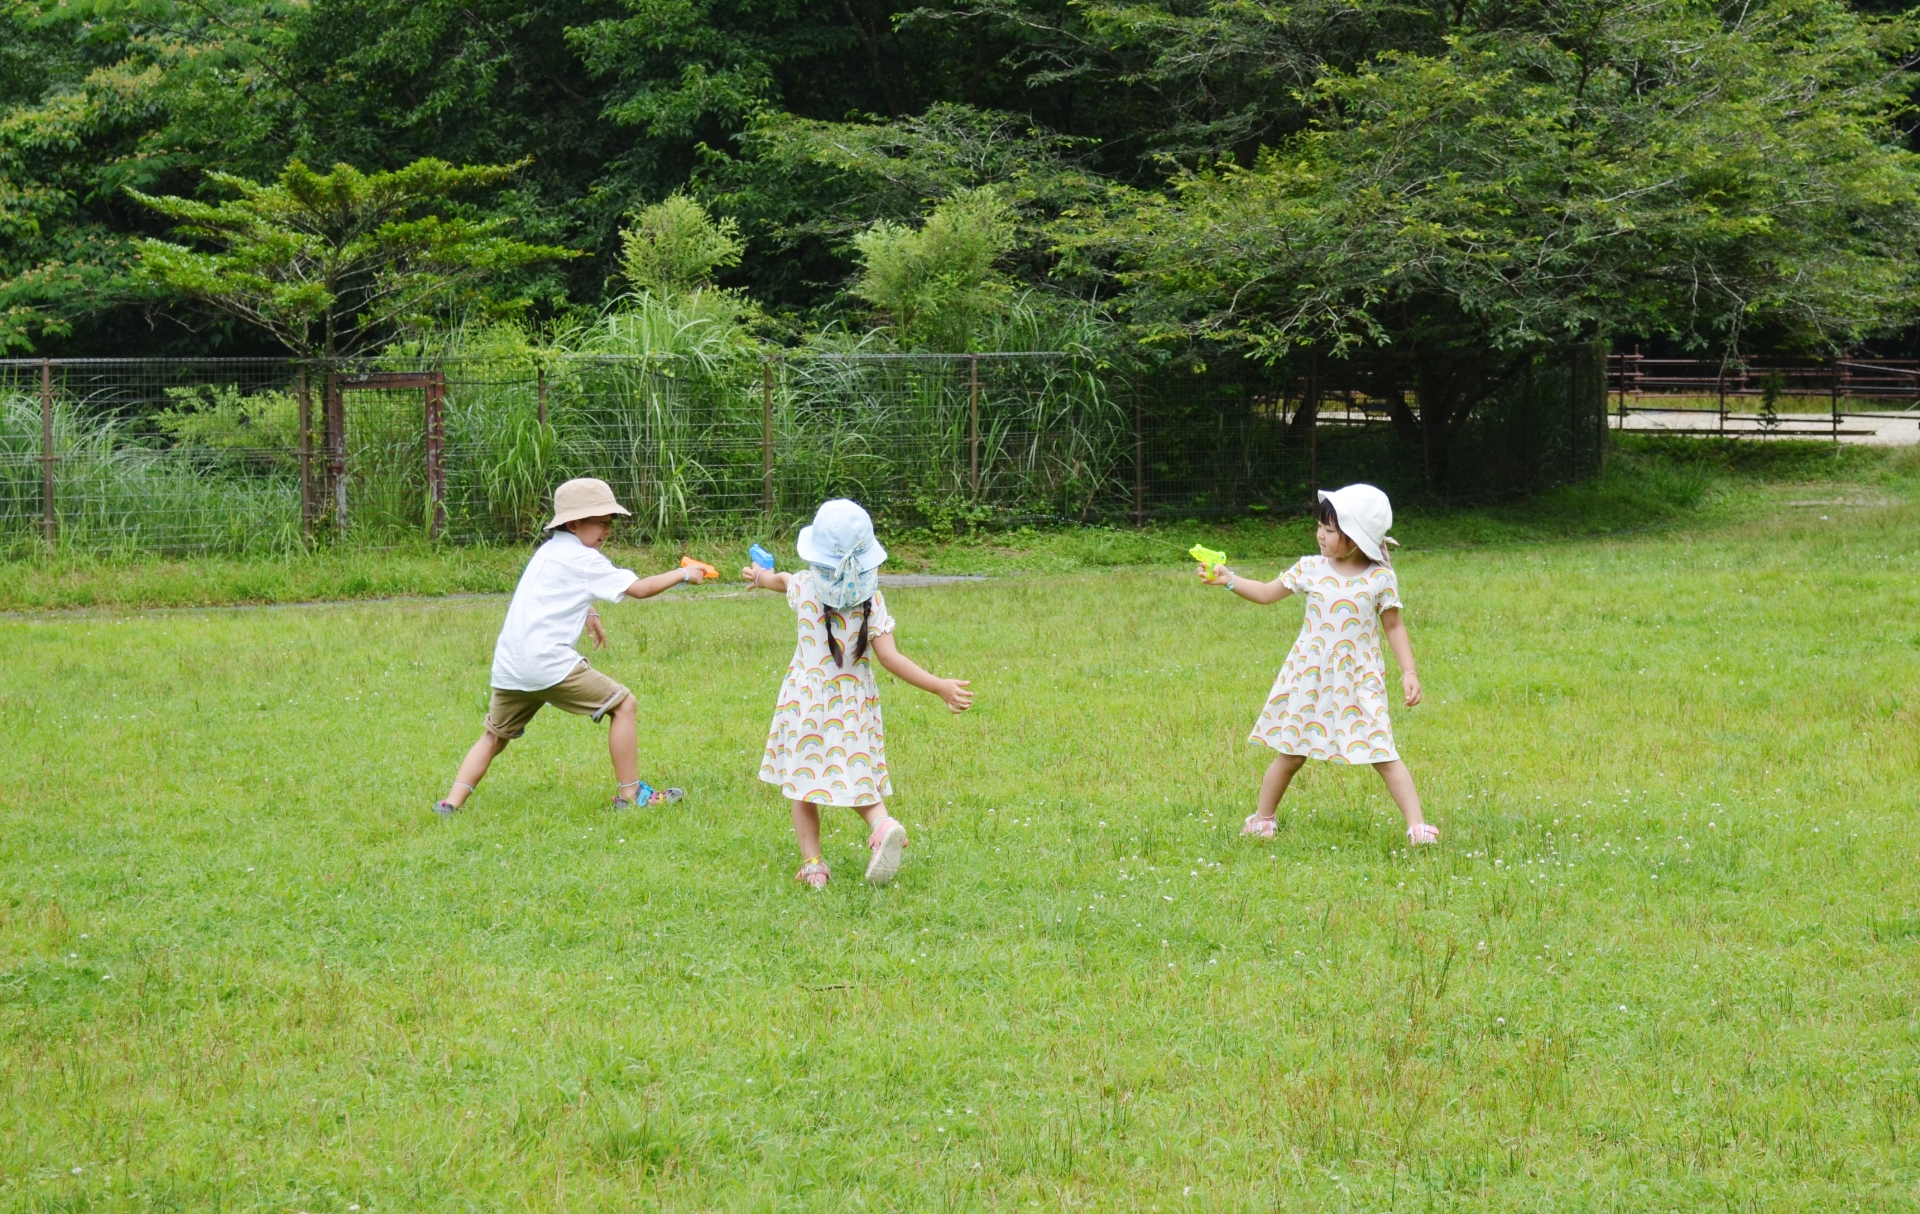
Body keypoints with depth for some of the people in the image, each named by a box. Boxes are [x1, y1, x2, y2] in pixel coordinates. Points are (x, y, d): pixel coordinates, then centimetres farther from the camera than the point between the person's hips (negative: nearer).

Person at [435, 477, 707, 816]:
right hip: (547, 660, -8)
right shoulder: (582, 559, -4)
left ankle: (452, 803, 3)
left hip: (509, 666, 8)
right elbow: (638, 588, -5)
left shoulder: (547, 551, 22)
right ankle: (630, 794, 1)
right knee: (624, 705, 0)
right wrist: (682, 574, 6)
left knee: (495, 736, 19)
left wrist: (587, 614, 37)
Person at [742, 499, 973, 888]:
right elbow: (889, 657, -16)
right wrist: (939, 687, -13)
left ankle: (812, 863, 1)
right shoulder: (872, 600, -10)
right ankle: (881, 823, -20)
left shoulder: (805, 586, -6)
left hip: (805, 697, 0)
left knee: (802, 780, 9)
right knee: (855, 776, 11)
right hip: (853, 703, 0)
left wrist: (761, 576, 44)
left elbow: (781, 580, 20)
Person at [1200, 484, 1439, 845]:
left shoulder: (1380, 578, -7)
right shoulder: (1311, 568, -1)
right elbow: (1267, 593, 9)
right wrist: (1228, 579, -3)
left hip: (1359, 681, -2)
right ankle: (1263, 817, 28)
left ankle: (1417, 825, -7)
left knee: (1383, 754, -9)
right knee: (1291, 753, 12)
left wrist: (1409, 673, -5)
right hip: (1309, 679, 3)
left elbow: (1394, 626, 1)